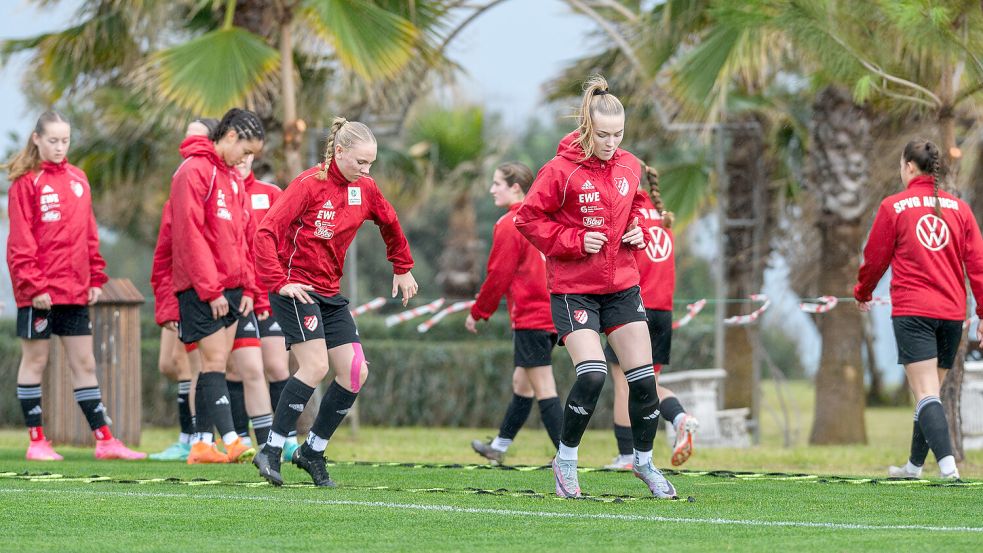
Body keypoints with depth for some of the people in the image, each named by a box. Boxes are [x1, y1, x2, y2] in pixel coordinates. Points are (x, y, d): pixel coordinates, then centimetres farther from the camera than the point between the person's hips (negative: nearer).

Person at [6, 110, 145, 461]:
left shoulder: (78, 180, 11)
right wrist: (33, 285, -16)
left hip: (74, 289, 5)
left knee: (84, 363, 7)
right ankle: (36, 442, 8)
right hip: (39, 291, -5)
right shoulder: (26, 182, -5)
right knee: (35, 361, 3)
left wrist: (96, 279, 11)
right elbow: (20, 239, -10)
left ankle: (104, 440, 8)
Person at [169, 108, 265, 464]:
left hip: (230, 288, 8)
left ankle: (203, 444, 9)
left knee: (215, 365, 7)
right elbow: (190, 234, -16)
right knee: (215, 361, -12)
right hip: (201, 289, -8)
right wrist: (210, 290, -18)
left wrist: (248, 287, 11)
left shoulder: (232, 178, 16)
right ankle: (230, 441, -18)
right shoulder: (194, 171, -11)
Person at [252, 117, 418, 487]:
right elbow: (267, 231, -19)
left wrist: (402, 268, 28)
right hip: (296, 287, -7)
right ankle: (271, 451, -14)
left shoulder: (364, 189, 5)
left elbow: (390, 224, 26)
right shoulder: (310, 185, -15)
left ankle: (313, 451, 11)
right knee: (315, 366, -21)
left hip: (330, 293, 7)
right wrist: (279, 282, -25)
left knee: (355, 372, -1)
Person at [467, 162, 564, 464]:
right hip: (551, 314, 9)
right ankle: (499, 447, 34)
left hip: (530, 318, -9)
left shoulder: (509, 225, -12)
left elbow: (498, 276, -11)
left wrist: (477, 312, 1)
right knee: (521, 382, 20)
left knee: (543, 389, -9)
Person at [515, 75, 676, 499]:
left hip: (622, 286, 5)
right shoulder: (562, 170, -14)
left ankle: (644, 461, 23)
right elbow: (528, 218, -9)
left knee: (643, 376, 3)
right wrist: (574, 241, -18)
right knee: (592, 374, -19)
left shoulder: (629, 166, 3)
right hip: (573, 288, -5)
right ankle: (565, 461, 1)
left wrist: (637, 229, 1)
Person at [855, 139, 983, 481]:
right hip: (952, 312, 4)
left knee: (926, 394, -11)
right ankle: (914, 466, 25)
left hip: (912, 311, -4)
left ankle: (947, 464, -28)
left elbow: (875, 258, 6)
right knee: (931, 392, 16)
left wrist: (862, 293, 25)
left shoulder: (894, 207, -1)